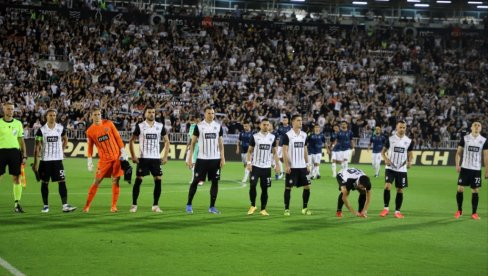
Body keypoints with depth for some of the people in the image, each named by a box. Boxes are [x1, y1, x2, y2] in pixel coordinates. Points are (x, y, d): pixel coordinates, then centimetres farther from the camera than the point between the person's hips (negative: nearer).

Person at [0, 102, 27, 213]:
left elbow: (21, 141, 13)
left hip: (15, 151, 2)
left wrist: (24, 155, 7)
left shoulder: (18, 123, 9)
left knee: (16, 179, 0)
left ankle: (17, 203, 5)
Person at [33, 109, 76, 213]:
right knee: (44, 183, 6)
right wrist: (36, 162, -6)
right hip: (45, 160, -1)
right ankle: (45, 205, 17)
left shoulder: (61, 128, 1)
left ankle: (65, 205, -9)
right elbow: (37, 147, -2)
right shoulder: (41, 130, -4)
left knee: (62, 182, -7)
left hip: (58, 159, 1)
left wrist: (62, 150, 9)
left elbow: (65, 139, 21)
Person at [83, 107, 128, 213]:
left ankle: (114, 207, 6)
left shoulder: (109, 124, 1)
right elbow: (90, 147, 7)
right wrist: (90, 160, 0)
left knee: (115, 181, 0)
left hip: (116, 156, 1)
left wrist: (123, 151, -2)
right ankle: (87, 206, 3)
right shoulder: (90, 131, 1)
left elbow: (117, 137, 3)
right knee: (96, 181, -3)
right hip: (104, 159, 0)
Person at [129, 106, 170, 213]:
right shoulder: (140, 126, 0)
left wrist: (165, 156, 2)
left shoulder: (160, 126, 5)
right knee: (138, 180, -4)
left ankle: (155, 205, 7)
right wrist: (133, 156, -5)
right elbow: (131, 141, 5)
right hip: (143, 158, -2)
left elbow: (167, 141, 11)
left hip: (156, 158, 2)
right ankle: (134, 205, 5)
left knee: (158, 180, -3)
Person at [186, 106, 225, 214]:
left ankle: (212, 207, 11)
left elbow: (220, 143, 9)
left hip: (215, 159, 3)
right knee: (195, 181, 0)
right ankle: (189, 205, 10)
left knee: (215, 182, 3)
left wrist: (222, 158, 1)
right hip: (202, 159, -3)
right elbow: (193, 143, 1)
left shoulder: (218, 126, 6)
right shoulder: (199, 126, -2)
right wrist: (190, 158, -4)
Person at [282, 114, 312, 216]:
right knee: (288, 187, 1)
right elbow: (284, 151, -9)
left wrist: (307, 164, 10)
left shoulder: (304, 135, 10)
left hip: (302, 166, 5)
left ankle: (305, 208, 14)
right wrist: (286, 165, -15)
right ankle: (286, 209, 8)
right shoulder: (287, 135, -8)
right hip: (292, 167, -5)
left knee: (307, 186, 3)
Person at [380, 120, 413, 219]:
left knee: (400, 190, 5)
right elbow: (383, 151, 6)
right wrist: (386, 159, -14)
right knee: (387, 186, -17)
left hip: (402, 169, 2)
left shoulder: (409, 141, 2)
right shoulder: (390, 139, -2)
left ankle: (397, 211, 15)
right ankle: (386, 208, -4)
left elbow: (410, 154, 12)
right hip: (390, 168, -2)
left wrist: (410, 161, -9)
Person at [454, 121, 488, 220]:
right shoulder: (464, 138, 1)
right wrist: (457, 164, -8)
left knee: (475, 191, 1)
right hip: (465, 168, 0)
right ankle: (459, 210, 13)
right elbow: (459, 152, 5)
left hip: (476, 169, 0)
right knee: (460, 189, -2)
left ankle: (474, 213, 9)